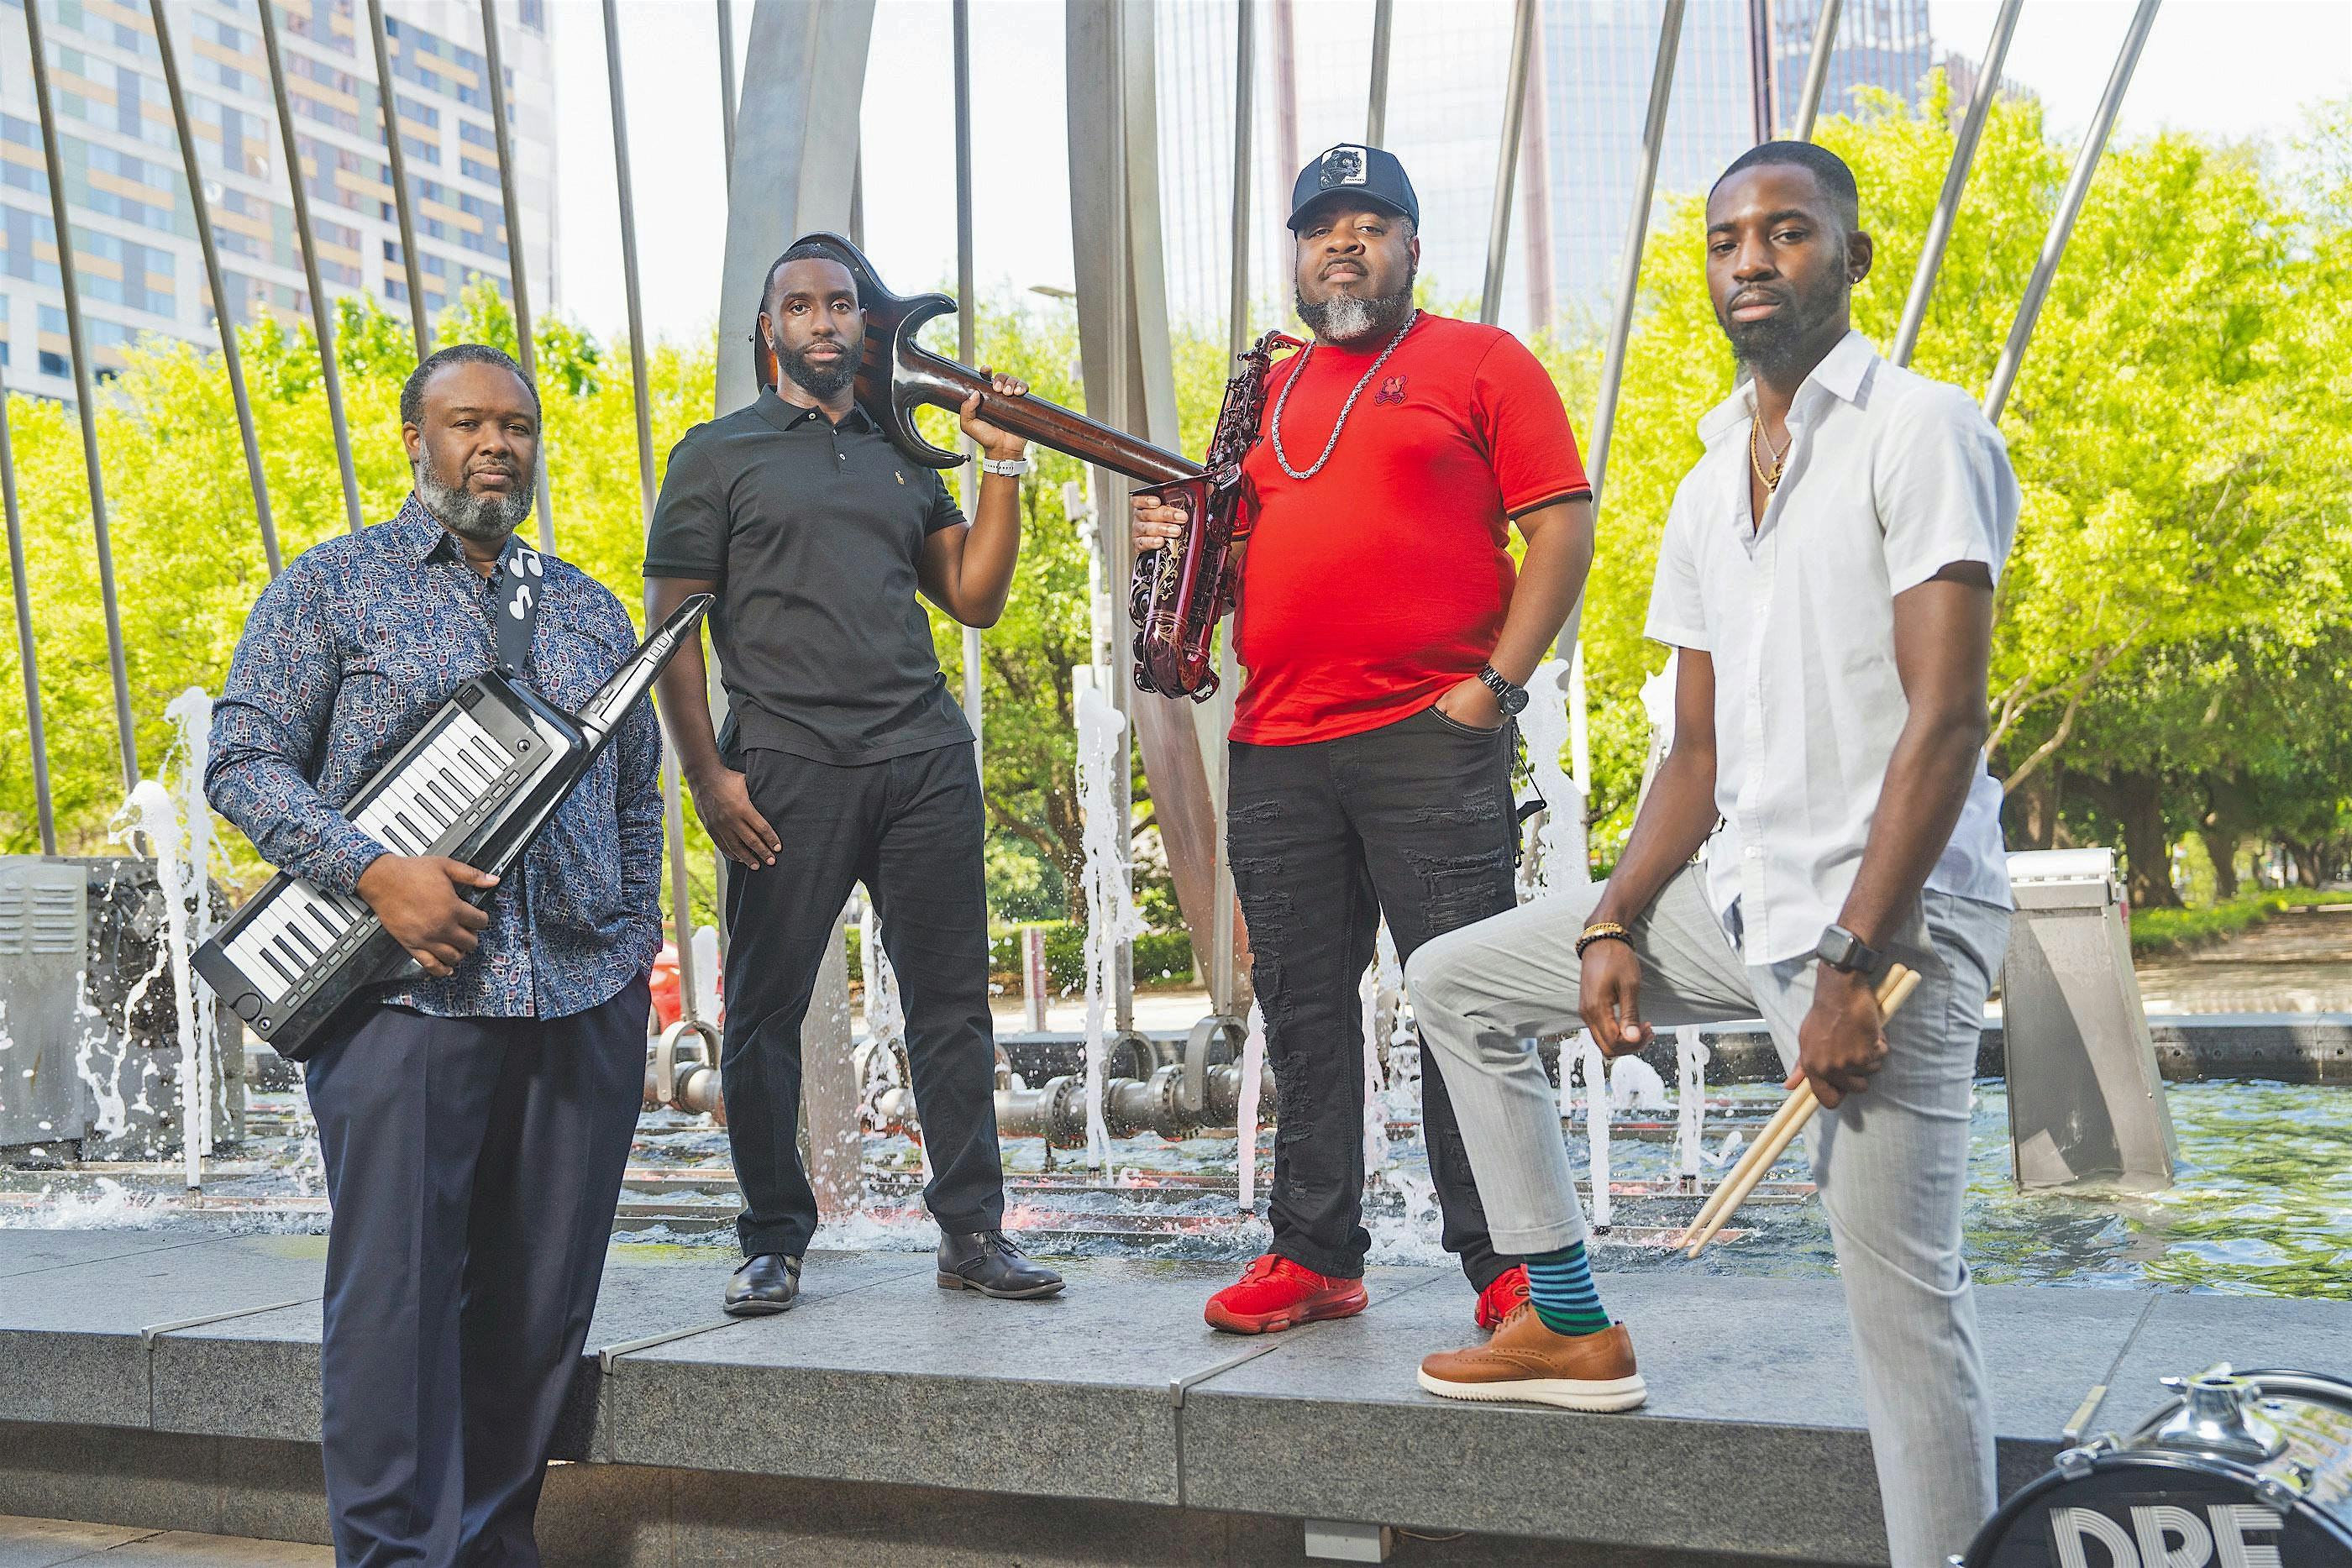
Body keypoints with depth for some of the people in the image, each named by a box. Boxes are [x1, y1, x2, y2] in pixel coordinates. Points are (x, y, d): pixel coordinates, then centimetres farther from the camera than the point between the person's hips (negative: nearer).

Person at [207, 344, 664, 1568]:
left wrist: (636, 950, 13)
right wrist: (374, 871, -14)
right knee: (396, 1292, -4)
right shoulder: (334, 584, 7)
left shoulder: (591, 610, 19)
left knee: (542, 1303, 7)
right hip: (406, 995, -4)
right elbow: (244, 760, 0)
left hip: (582, 1004, 4)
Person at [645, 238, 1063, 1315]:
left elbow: (975, 599, 16)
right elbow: (670, 624, 2)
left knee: (951, 1000, 4)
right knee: (765, 1007, 1)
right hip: (788, 772, -3)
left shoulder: (903, 456, 20)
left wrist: (1003, 466, 7)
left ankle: (973, 1231, 13)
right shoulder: (717, 454, 8)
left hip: (926, 764, 3)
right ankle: (773, 1243, 15)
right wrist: (706, 773, -8)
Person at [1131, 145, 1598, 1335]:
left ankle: (1505, 1266, 5)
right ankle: (1315, 1255, 18)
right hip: (1277, 751, 6)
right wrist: (1180, 540, 5)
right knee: (1302, 1012, 8)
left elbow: (1562, 530, -1)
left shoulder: (1481, 362, 5)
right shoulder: (1266, 392, 21)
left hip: (1430, 739, -5)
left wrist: (1495, 687, -11)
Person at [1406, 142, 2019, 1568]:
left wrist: (1855, 964, -22)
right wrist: (1613, 925, 2)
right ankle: (1575, 1328, 18)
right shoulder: (1707, 490, 15)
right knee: (1456, 980, 13)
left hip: (1886, 914, -8)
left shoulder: (1920, 431, -8)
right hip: (1738, 896, 8)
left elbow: (1946, 718, -17)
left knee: (1899, 1296, -11)